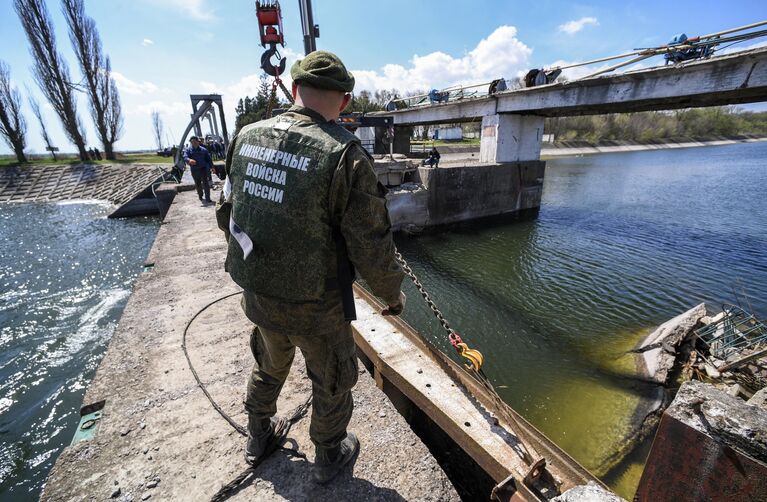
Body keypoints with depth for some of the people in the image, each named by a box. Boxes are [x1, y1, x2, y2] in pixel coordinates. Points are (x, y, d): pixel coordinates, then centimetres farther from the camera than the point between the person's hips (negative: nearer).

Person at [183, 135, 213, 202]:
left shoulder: (203, 150, 7)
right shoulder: (188, 150, 4)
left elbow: (208, 159, 11)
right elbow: (185, 157, -13)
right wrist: (189, 160, -36)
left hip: (203, 169, -2)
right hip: (194, 170, 2)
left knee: (205, 183, -13)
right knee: (197, 184, 13)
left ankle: (207, 198, -15)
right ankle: (200, 195, 35)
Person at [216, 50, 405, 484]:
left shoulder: (247, 137, -2)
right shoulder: (344, 153, -21)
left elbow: (227, 214, 8)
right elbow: (372, 245, -19)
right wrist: (393, 293, -1)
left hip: (257, 295, 6)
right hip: (316, 306, -5)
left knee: (269, 366, 32)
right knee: (332, 381, 21)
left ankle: (259, 435, 57)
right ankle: (330, 456, 47)